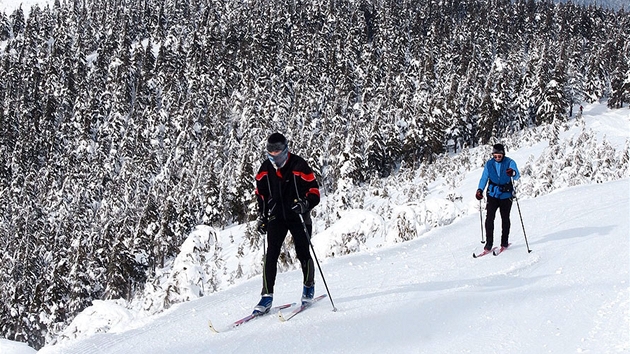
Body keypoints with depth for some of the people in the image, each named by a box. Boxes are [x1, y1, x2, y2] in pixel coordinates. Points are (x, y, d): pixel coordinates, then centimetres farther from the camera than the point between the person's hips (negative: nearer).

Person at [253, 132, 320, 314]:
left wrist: (305, 204, -28)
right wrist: (262, 216, 10)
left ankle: (309, 286, 29)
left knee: (303, 254, 1)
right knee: (271, 254, -9)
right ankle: (267, 296, -7)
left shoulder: (299, 166, -11)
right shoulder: (265, 169, 3)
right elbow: (261, 193, 17)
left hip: (298, 217, -3)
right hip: (276, 217, 3)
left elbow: (314, 191, -9)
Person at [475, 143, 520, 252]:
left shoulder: (510, 163, -6)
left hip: (506, 195, -1)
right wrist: (480, 189, -9)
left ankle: (504, 242, 20)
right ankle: (489, 243, -6)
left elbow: (517, 176, -19)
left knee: (505, 218, 4)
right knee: (489, 217, -10)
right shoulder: (489, 164, 1)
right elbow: (484, 178, 7)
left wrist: (513, 173, -43)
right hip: (492, 194, 1)